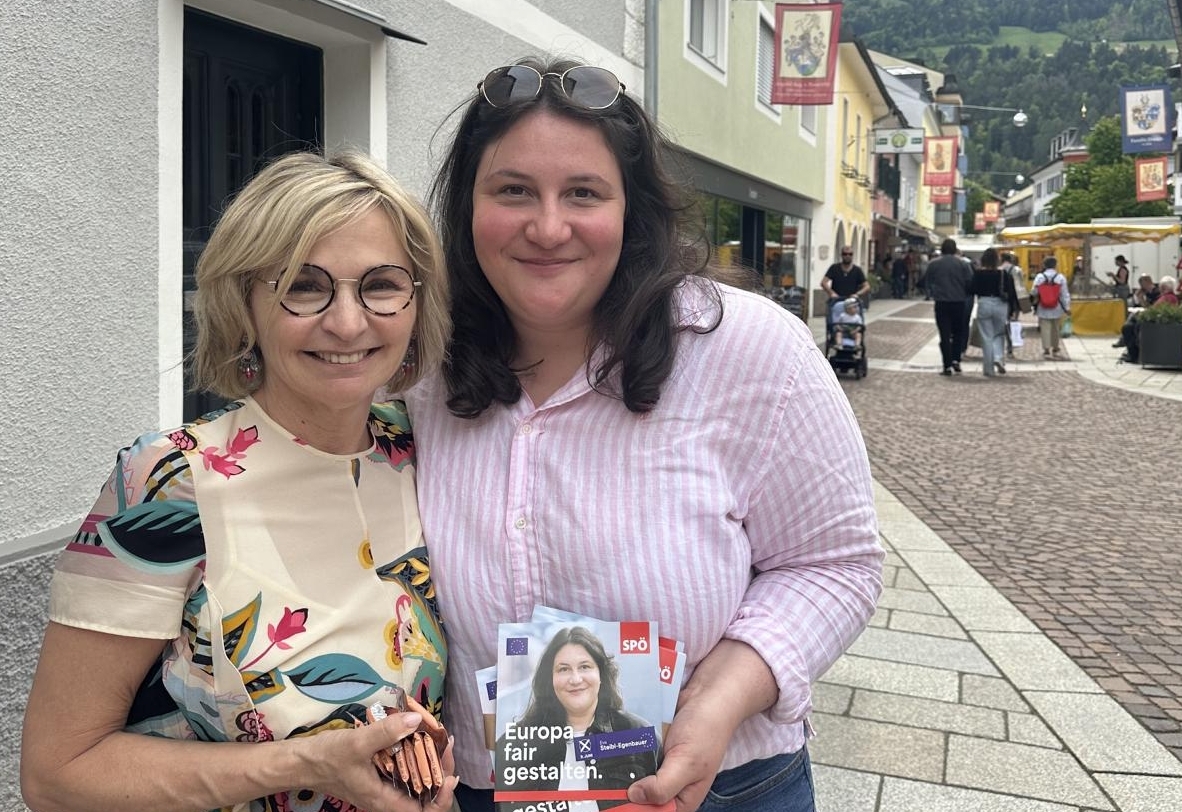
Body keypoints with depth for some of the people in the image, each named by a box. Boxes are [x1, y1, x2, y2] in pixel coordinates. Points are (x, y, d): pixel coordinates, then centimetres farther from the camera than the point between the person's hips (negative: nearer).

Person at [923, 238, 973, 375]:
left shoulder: (933, 264, -2)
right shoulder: (962, 264, -3)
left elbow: (927, 283, 2)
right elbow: (970, 283, -4)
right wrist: (965, 295, 14)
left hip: (941, 303, 0)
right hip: (959, 303, 0)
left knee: (945, 335, 3)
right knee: (958, 333, 16)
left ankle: (947, 366, 0)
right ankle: (956, 360, 2)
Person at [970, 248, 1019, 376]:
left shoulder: (977, 273, -7)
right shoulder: (1004, 273, -4)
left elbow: (973, 290, -3)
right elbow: (1011, 293, -2)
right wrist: (1014, 310, 5)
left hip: (984, 305, -1)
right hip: (1001, 306, 1)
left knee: (987, 337, 4)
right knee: (999, 335, 18)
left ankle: (989, 369, 6)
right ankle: (998, 358, -5)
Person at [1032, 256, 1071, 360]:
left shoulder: (1039, 277, -6)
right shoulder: (1061, 277, -6)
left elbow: (1035, 293, -2)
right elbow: (1065, 294, -3)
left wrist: (1035, 304, 14)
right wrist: (1067, 308, 3)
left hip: (1043, 309, -1)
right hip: (1056, 309, 1)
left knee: (1045, 329, 1)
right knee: (1055, 329, 14)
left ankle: (1046, 350, -4)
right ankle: (1055, 349, 26)